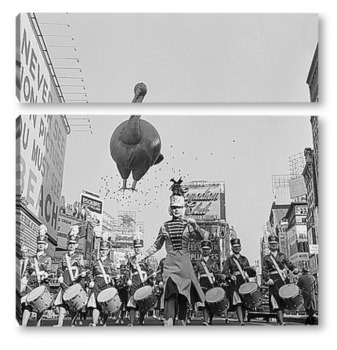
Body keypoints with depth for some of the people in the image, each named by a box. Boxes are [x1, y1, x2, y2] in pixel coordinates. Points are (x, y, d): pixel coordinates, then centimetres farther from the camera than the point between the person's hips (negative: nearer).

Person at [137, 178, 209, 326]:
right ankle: (169, 322, -22)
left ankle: (182, 322, 22)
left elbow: (204, 236, -8)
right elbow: (157, 245, 19)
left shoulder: (188, 225, 4)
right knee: (171, 292, -16)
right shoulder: (165, 227, 8)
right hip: (170, 263, 0)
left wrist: (195, 225, -23)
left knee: (184, 294, 7)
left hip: (184, 264, 0)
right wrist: (144, 255, 13)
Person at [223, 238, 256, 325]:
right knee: (238, 302, -15)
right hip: (235, 282, -4)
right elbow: (225, 270, -4)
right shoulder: (229, 259, 9)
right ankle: (241, 321, -19)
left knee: (244, 303, 2)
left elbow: (251, 273, 20)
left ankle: (242, 319, 14)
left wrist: (251, 270, -3)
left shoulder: (244, 259, 19)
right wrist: (230, 276, -24)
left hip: (245, 281, 4)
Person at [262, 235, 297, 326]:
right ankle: (281, 322, -15)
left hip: (284, 278, 3)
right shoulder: (266, 258, 9)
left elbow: (289, 264, 6)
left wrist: (294, 269, -15)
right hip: (274, 280, -3)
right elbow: (264, 270, 0)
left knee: (284, 299, 5)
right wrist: (267, 279, -17)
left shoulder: (282, 256, 16)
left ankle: (280, 318, 24)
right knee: (278, 299, -12)